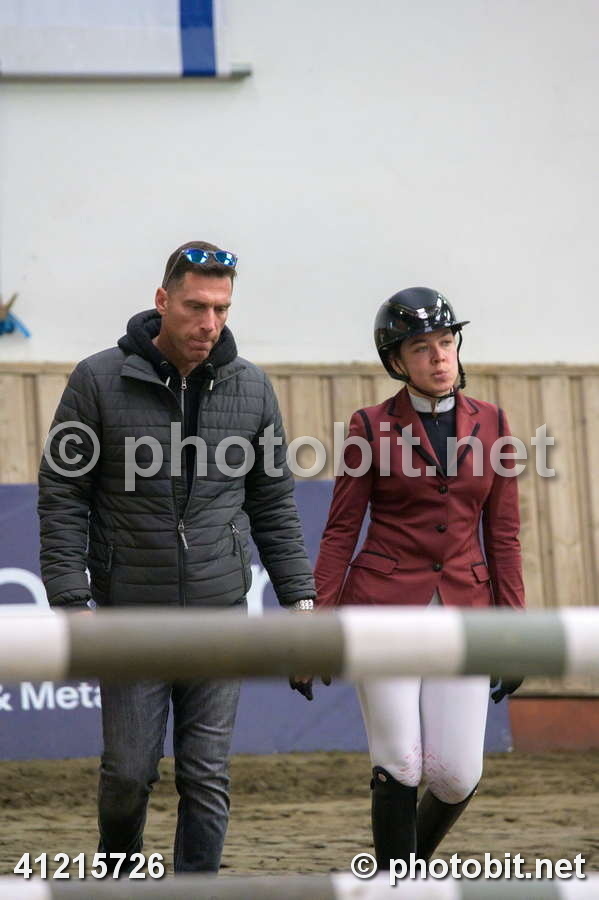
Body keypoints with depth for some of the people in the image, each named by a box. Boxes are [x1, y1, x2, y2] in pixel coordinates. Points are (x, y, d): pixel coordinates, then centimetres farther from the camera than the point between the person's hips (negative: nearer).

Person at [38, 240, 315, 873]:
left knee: (207, 777, 0)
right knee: (129, 771, 1)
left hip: (220, 613, 2)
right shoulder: (99, 382, -5)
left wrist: (298, 595, 6)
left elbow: (273, 505, 12)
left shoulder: (251, 388, 4)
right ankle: (119, 877, 29)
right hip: (131, 613, -2)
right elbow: (61, 497, -3)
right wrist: (71, 601, -10)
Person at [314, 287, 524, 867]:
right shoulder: (371, 427, 1)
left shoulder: (490, 424, 8)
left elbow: (502, 536, 9)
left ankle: (411, 861, 26)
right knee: (399, 766, -7)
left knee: (456, 776, -3)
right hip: (385, 607, -2)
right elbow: (340, 532, 1)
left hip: (463, 612, 2)